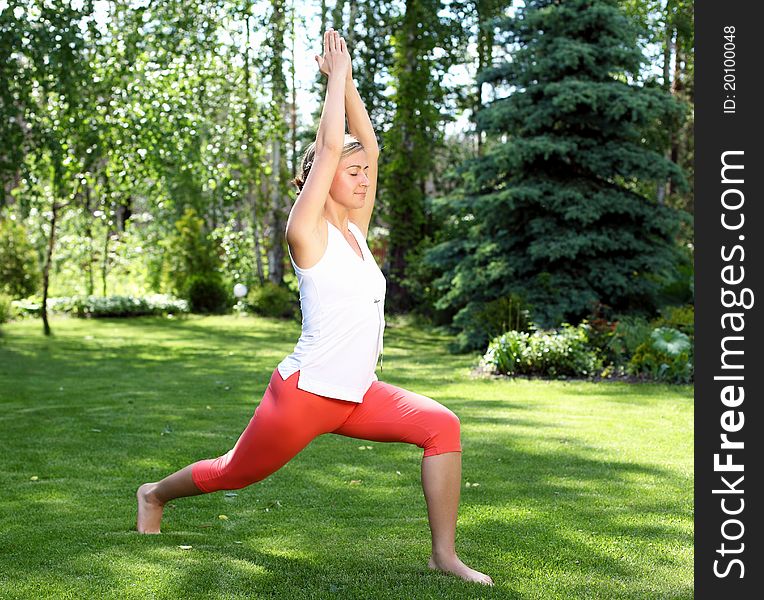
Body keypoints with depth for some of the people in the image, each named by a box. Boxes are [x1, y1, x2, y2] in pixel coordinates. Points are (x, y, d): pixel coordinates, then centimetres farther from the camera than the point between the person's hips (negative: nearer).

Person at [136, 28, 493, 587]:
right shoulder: (307, 233, -13)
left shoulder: (354, 229, 6)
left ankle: (444, 553, -11)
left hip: (357, 394, 6)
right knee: (233, 473, 14)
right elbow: (330, 146, -20)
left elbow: (368, 146, 5)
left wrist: (347, 80, 4)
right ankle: (154, 494, 45)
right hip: (303, 394, -6)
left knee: (441, 425, -16)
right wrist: (337, 75, -10)